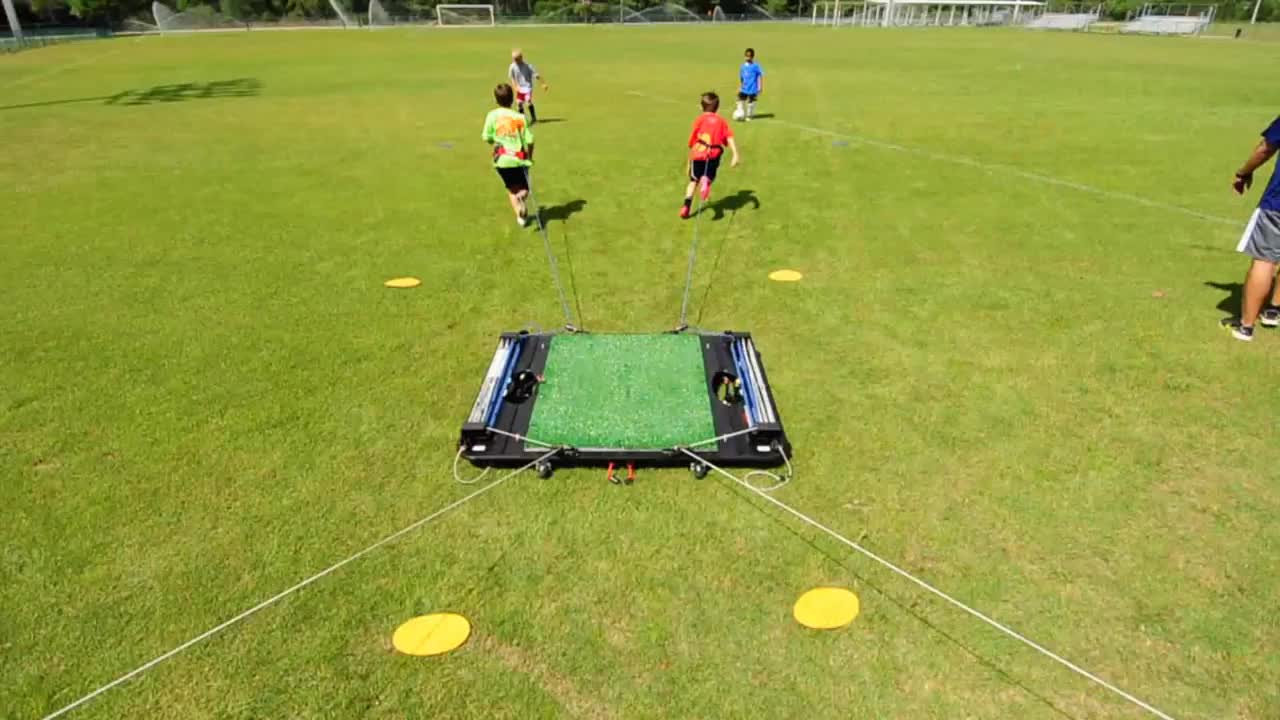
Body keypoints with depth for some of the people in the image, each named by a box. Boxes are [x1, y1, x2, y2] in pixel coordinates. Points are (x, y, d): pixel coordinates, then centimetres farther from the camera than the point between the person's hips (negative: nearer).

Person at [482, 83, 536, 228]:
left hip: (502, 159, 1)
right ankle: (521, 196, -22)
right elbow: (529, 140, -5)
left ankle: (520, 216, 0)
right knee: (524, 188, 14)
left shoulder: (492, 115, -3)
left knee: (512, 189, 18)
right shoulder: (520, 117, -5)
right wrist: (530, 157, 11)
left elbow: (486, 138, -3)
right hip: (520, 159, -1)